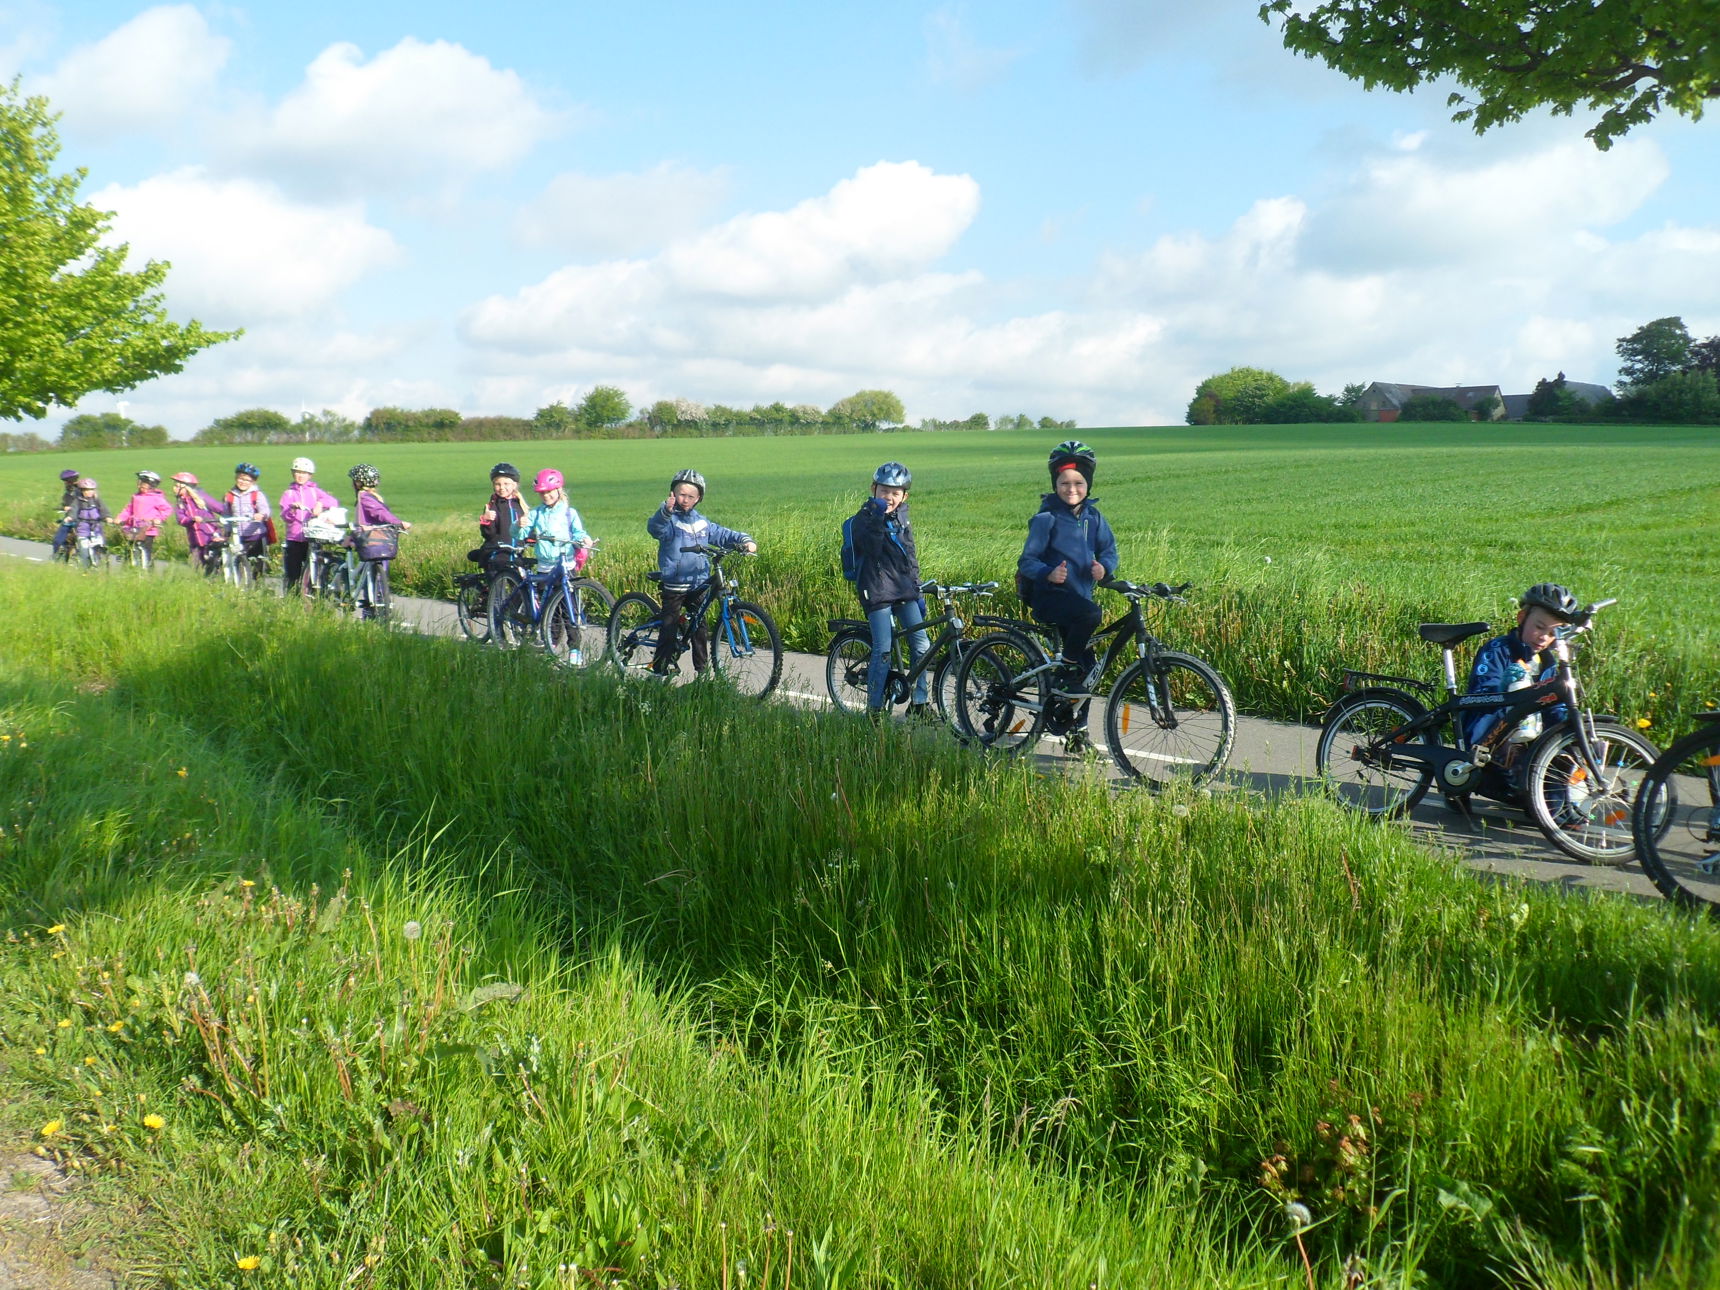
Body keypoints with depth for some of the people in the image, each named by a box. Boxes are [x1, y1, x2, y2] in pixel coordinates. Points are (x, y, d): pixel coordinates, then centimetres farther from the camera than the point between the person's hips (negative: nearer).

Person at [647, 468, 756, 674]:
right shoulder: (669, 519, -8)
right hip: (674, 585, -6)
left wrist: (744, 540, 1)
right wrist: (666, 511, -49)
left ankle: (702, 670, 21)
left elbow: (721, 534, 18)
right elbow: (654, 527, -29)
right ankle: (660, 670, 4)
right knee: (669, 628, -3)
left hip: (698, 584, 6)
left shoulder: (701, 522, 11)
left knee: (699, 627, 12)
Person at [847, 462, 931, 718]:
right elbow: (872, 549, -22)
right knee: (883, 650, -11)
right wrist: (878, 518, -28)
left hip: (904, 590, 6)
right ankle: (874, 709, -1)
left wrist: (917, 591, 18)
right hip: (876, 591, -5)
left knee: (922, 646, -1)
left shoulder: (902, 519, 14)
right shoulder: (864, 518, -4)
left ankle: (919, 704, 11)